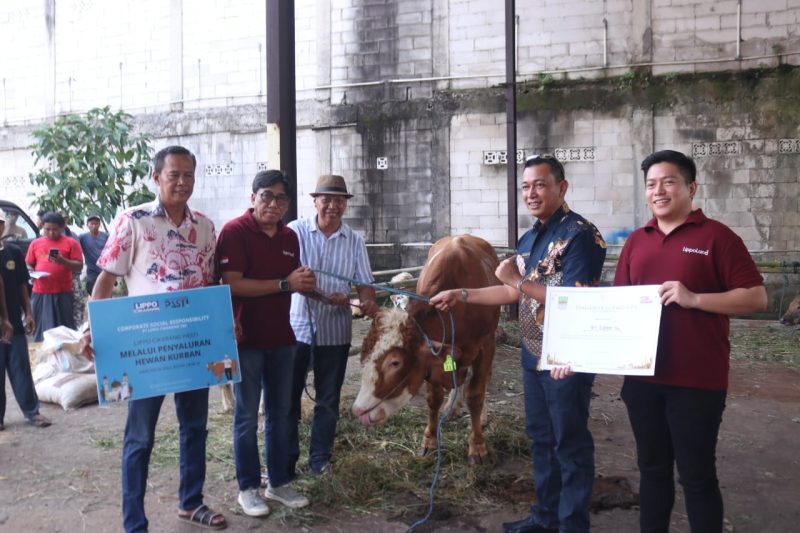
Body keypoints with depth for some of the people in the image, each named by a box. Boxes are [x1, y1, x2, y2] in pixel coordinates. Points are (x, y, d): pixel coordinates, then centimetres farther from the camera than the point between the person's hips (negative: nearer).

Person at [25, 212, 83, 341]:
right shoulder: (35, 243, 12)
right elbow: (28, 265, 16)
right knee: (41, 329, 7)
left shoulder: (71, 243, 3)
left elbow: (79, 266, -2)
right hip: (40, 293, 3)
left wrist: (63, 261, -19)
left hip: (63, 293, -3)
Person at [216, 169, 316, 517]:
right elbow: (232, 284, -21)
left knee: (281, 413, 13)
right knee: (247, 416, 5)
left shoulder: (289, 237, 9)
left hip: (281, 338, 6)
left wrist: (305, 284, -2)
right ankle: (248, 488, 20)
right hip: (246, 339, -6)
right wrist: (285, 284, -20)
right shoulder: (234, 231, -11)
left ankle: (279, 483, 27)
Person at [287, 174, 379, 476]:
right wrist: (326, 296, -27)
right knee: (287, 397, 8)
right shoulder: (296, 231, -6)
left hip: (335, 332, 2)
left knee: (328, 400, 12)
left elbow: (363, 282, 3)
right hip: (295, 327, -2)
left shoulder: (354, 241, 3)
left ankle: (320, 459, 27)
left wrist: (368, 302, -21)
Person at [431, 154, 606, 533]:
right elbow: (516, 293, 17)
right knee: (540, 439, 18)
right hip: (533, 356, 9)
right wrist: (461, 295, 11)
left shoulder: (580, 235, -16)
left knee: (570, 445, 5)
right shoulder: (529, 238, 12)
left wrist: (519, 280, -21)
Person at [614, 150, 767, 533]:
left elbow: (756, 298, -10)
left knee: (696, 475, 7)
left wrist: (694, 298, -21)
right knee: (652, 469, 18)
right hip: (642, 378, 5)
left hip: (697, 381, -5)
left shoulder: (716, 237, -6)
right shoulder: (636, 241, 9)